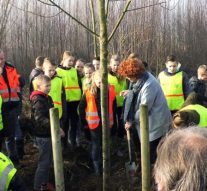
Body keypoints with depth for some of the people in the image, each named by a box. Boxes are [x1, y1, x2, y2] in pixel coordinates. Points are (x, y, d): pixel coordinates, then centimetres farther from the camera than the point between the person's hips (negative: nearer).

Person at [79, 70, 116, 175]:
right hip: (95, 122, -2)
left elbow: (113, 106, 4)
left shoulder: (110, 91, -7)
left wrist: (112, 119, 5)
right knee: (96, 144, 5)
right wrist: (84, 121, -1)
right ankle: (96, 165, 17)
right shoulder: (89, 93, -10)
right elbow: (81, 107, -2)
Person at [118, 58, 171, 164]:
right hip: (147, 121, 9)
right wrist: (129, 92, 1)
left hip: (155, 124, -9)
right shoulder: (142, 78, 0)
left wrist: (131, 121, -13)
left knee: (152, 154, 2)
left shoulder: (149, 85, -29)